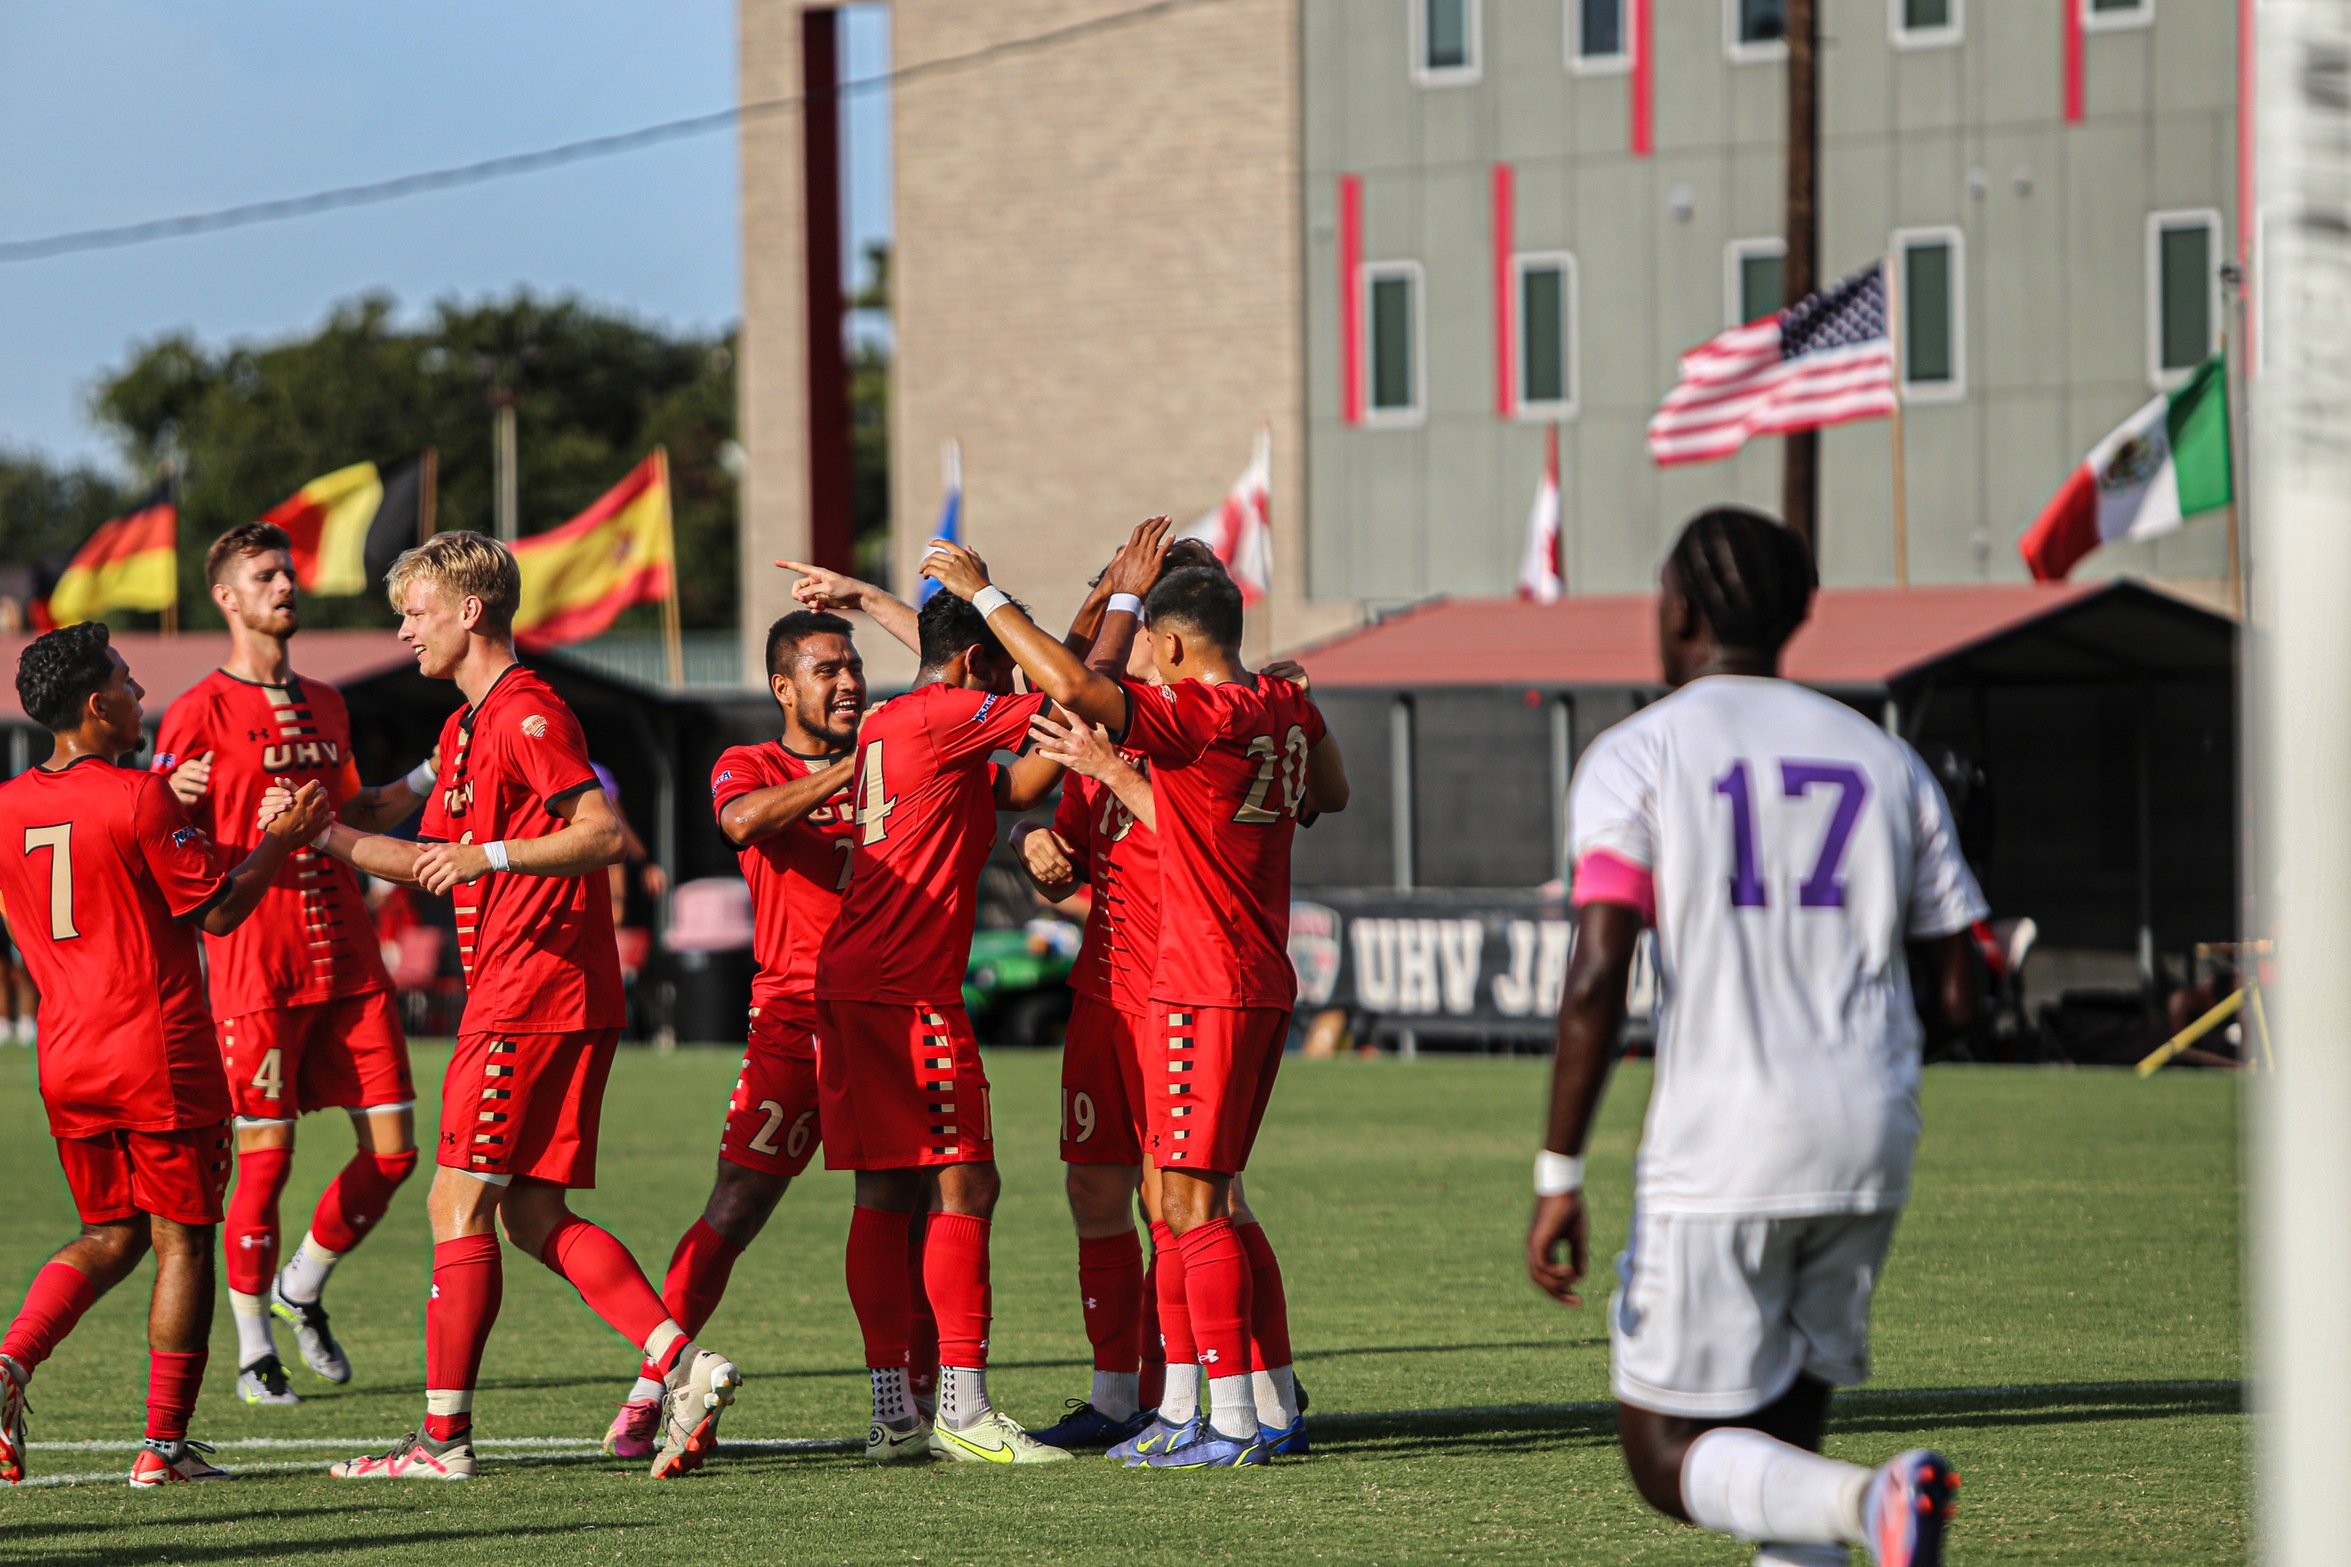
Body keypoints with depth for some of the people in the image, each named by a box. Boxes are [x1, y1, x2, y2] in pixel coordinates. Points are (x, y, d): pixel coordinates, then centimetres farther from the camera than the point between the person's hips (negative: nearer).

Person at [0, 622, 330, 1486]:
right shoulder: (139, 798, -14)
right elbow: (218, 907, -10)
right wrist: (281, 837, 3)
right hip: (160, 1057, -6)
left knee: (110, 1235, 18)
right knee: (182, 1240, 4)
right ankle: (165, 1442, 3)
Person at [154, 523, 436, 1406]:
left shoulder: (324, 706, 17)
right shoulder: (199, 713, -3)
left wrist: (427, 780, 15)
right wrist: (173, 796, -27)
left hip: (348, 963, 6)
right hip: (256, 968, -6)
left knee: (393, 1148, 1)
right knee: (264, 1161, -5)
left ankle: (302, 1291, 24)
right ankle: (253, 1351, 9)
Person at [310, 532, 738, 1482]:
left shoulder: (526, 712, -11)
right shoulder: (466, 727, 21)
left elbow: (604, 832, -21)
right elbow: (434, 859, 30)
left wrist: (492, 855, -28)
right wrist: (325, 836, 23)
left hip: (529, 995, -10)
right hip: (563, 1004, 10)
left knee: (458, 1206, -5)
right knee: (532, 1216, 7)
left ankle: (445, 1436, -3)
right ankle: (681, 1361, -3)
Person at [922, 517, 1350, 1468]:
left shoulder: (1195, 714, -16)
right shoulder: (1287, 710, 10)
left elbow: (1074, 688, -27)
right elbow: (1330, 793, 29)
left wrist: (984, 592, -17)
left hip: (1203, 989, -9)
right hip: (1264, 986, 9)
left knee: (1191, 1203, -7)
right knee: (1201, 1201, 14)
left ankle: (1234, 1423, -9)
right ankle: (1239, 1410, 16)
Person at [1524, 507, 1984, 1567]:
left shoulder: (1636, 757, -1)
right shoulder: (1885, 761, 13)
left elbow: (1596, 978, -12)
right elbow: (1961, 989, 13)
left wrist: (1559, 1175, -9)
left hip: (1720, 1150, -5)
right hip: (1868, 1144, 5)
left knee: (1670, 1459, 1)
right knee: (1781, 1436, 18)